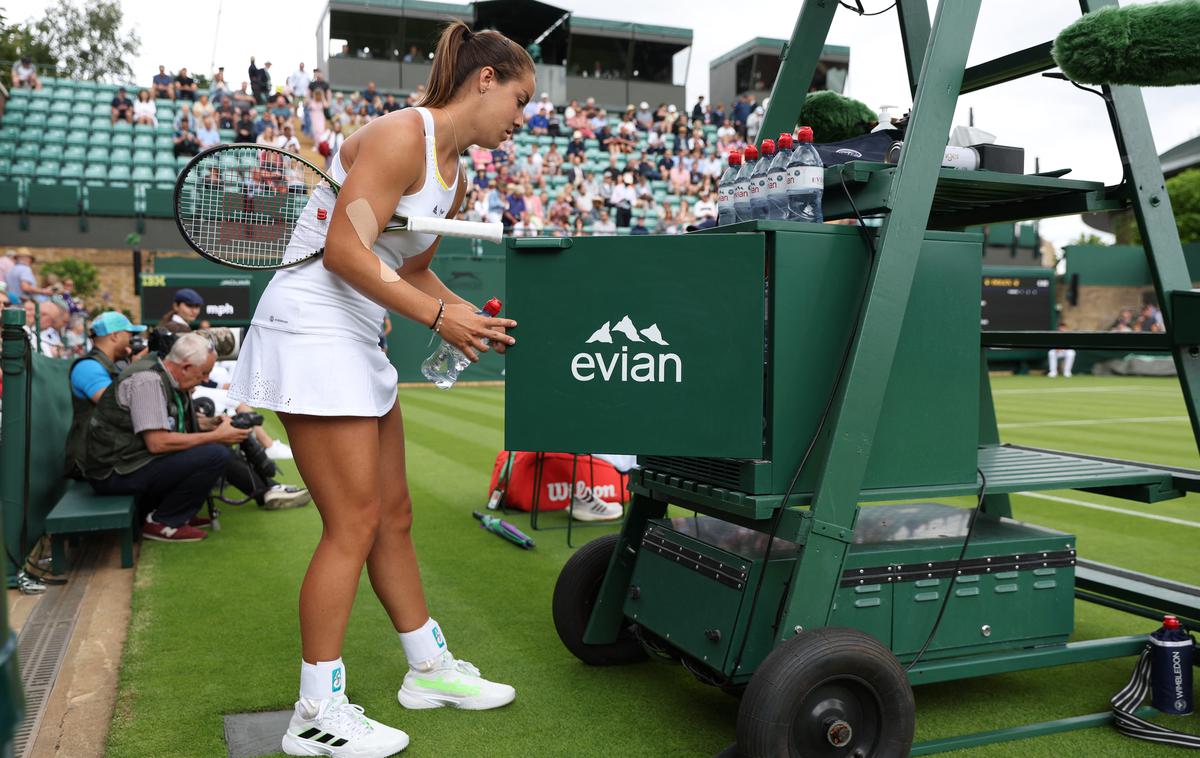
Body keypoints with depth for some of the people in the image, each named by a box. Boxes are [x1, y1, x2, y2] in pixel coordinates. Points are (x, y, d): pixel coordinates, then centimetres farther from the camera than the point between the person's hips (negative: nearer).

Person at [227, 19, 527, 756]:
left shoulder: (454, 177, 14)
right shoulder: (401, 136, -15)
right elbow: (344, 252, -22)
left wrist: (474, 319, 9)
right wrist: (438, 317, -22)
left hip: (358, 342, 10)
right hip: (310, 330, -10)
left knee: (394, 515, 15)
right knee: (354, 525, -6)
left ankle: (430, 668, 29)